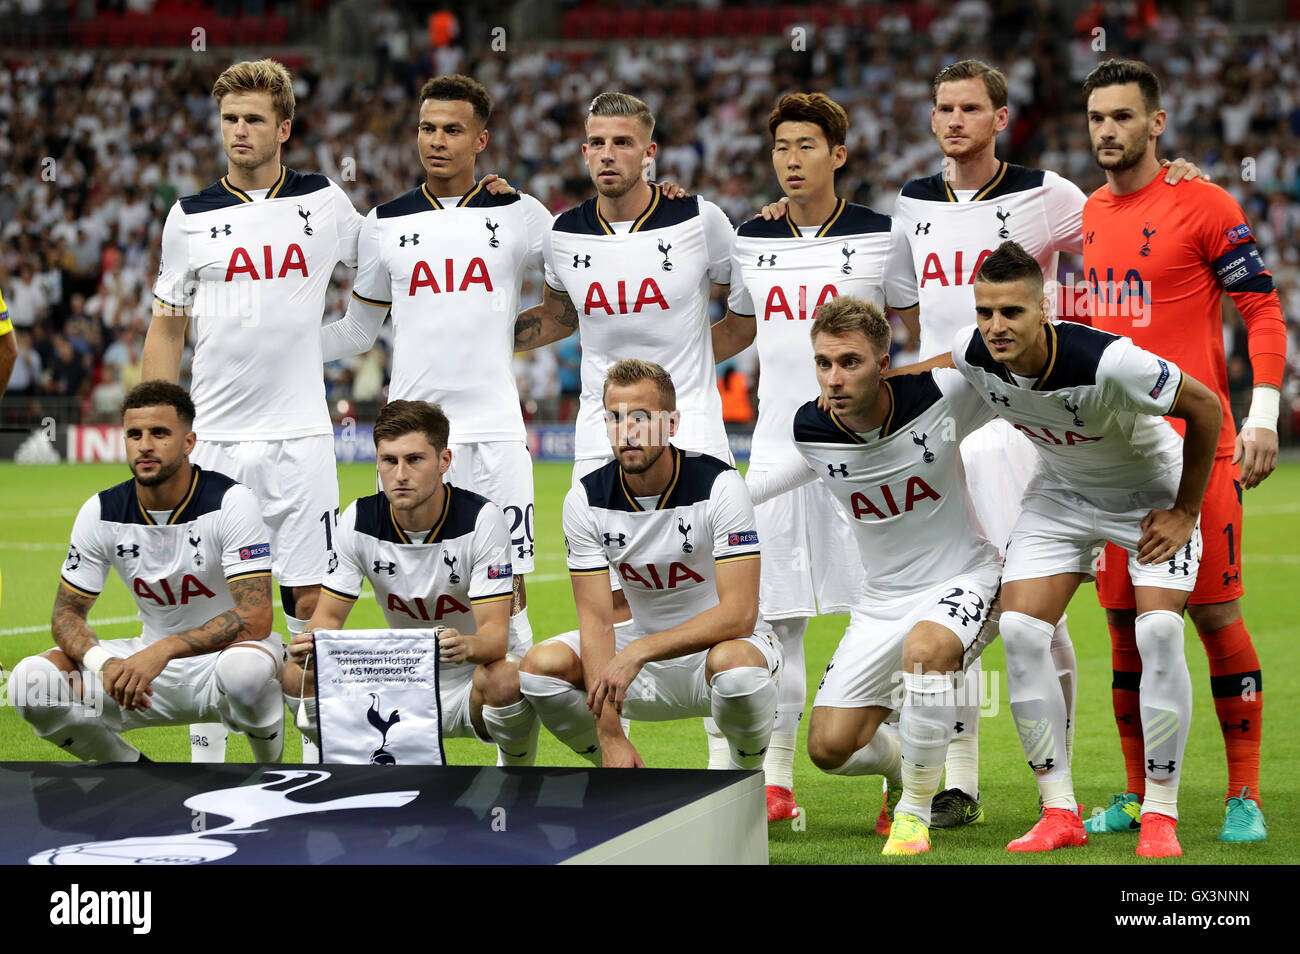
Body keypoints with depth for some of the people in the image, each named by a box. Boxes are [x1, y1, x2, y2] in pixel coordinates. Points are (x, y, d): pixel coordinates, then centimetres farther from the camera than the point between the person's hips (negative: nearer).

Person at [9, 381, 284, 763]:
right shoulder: (102, 512, -4)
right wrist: (104, 663, -23)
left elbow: (255, 618, -24)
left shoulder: (230, 501, -16)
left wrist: (163, 650, -36)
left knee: (246, 670, -41)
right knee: (31, 681, -19)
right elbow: (66, 612, 1)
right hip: (149, 661, 4)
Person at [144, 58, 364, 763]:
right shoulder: (191, 217, 6)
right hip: (213, 440, 1)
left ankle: (321, 749, 6)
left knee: (311, 597, -1)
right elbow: (167, 326, 11)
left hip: (299, 437, -1)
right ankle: (206, 752, 11)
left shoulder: (324, 202, 5)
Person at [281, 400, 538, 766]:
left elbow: (496, 633, -24)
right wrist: (313, 643, -31)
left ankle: (516, 775, -5)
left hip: (470, 684, -3)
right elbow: (329, 616, -5)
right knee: (299, 676, -20)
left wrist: (467, 646, -49)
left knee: (504, 681, -38)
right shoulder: (358, 520, -8)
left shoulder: (481, 519, -18)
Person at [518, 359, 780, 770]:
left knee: (734, 664, -39)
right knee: (541, 664, -20)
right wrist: (610, 733, -25)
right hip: (645, 650, 4)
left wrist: (636, 654, -35)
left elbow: (739, 613, -26)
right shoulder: (586, 500, -10)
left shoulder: (718, 485, -20)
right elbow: (596, 620, -13)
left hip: (724, 642, -4)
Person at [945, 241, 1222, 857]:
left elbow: (1206, 407, -23)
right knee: (1020, 631, -12)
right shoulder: (971, 355, -22)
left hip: (1150, 492, -4)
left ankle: (1160, 814, -9)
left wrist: (1184, 512, -17)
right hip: (1061, 491, 4)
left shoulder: (1109, 362, -37)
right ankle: (1060, 812, -3)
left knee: (1159, 632, -21)